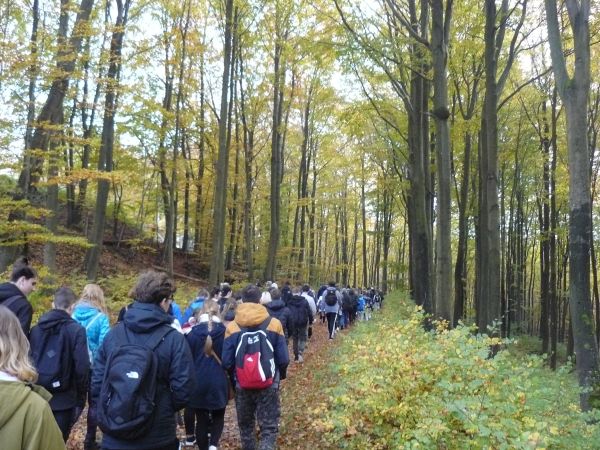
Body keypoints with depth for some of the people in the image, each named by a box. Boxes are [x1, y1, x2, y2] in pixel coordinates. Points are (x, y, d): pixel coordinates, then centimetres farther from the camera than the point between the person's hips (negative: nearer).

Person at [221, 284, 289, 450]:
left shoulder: (232, 327, -8)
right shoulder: (274, 324, -10)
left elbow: (227, 362, -5)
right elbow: (283, 359, -6)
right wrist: (280, 374, 15)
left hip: (242, 385, 2)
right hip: (269, 385, -1)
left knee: (245, 426, 22)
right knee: (269, 428, 7)